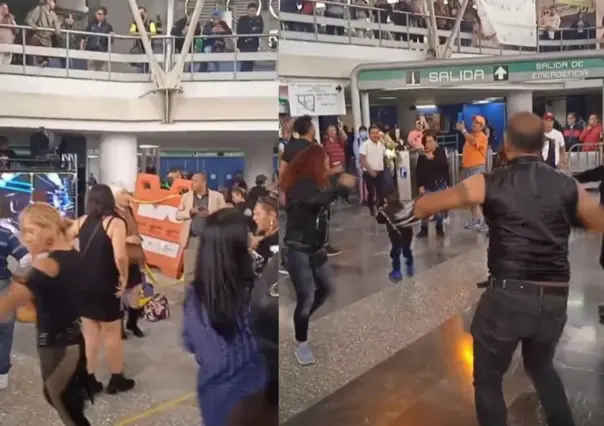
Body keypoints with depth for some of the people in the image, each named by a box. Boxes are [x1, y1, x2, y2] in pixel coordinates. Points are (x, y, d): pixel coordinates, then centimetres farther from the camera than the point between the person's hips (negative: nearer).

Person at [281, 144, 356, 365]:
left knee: (325, 288, 19)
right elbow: (315, 201, -38)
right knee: (306, 297, -5)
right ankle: (301, 344, 13)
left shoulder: (319, 183, 10)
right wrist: (340, 186, -41)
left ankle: (301, 321, 39)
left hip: (316, 248, 9)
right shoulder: (300, 185, -18)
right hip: (299, 250, -9)